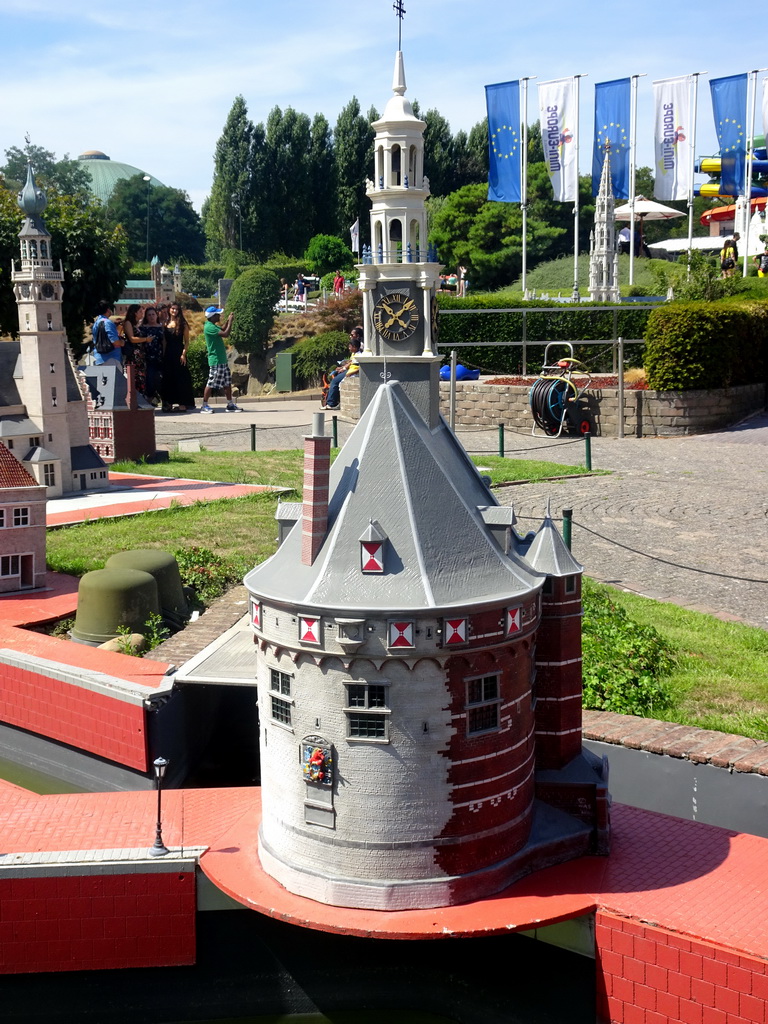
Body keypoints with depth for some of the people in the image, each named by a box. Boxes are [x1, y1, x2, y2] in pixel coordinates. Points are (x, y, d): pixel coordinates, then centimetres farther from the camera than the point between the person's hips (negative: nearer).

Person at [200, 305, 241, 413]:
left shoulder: (213, 326, 14)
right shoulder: (209, 327, -18)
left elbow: (223, 330, 32)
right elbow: (225, 334, -24)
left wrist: (228, 321, 18)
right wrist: (230, 321, -13)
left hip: (222, 360, 10)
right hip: (215, 361, -10)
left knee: (227, 382, 10)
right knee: (211, 383, -5)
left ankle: (230, 404, 15)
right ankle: (204, 406, 2)